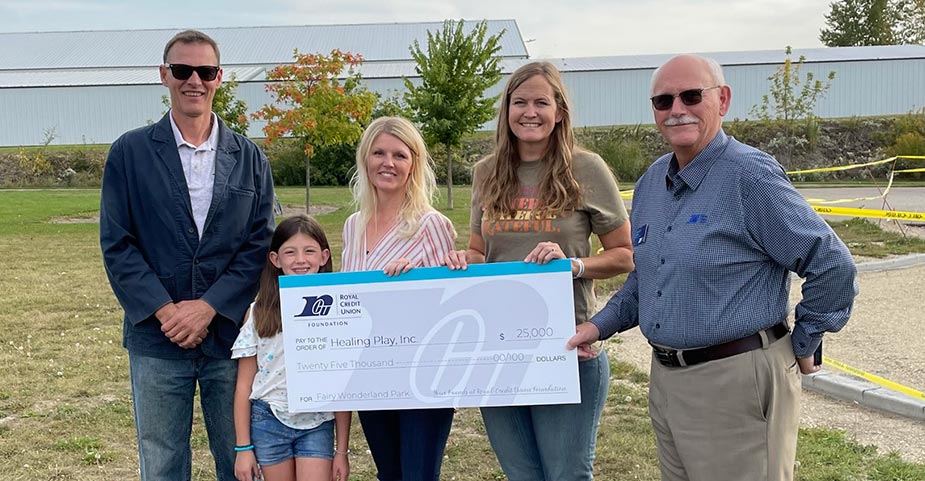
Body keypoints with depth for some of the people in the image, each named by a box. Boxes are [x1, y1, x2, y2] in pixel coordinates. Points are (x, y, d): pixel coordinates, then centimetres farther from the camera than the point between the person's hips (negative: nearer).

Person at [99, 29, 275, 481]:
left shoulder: (249, 158, 6)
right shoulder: (129, 152, 2)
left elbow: (259, 244, 0)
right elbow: (116, 245, -2)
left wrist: (209, 307, -11)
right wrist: (166, 312, -12)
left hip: (231, 336, 1)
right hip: (156, 340, 0)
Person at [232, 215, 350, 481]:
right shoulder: (260, 311, -3)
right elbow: (244, 384, 1)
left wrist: (342, 450, 0)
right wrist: (243, 447, 1)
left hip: (318, 423, -1)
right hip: (269, 420, 1)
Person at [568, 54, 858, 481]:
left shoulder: (751, 177, -16)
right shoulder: (650, 183, 9)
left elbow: (832, 266, -15)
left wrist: (802, 346, -6)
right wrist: (601, 326, 10)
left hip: (735, 381, -8)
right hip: (666, 377, 8)